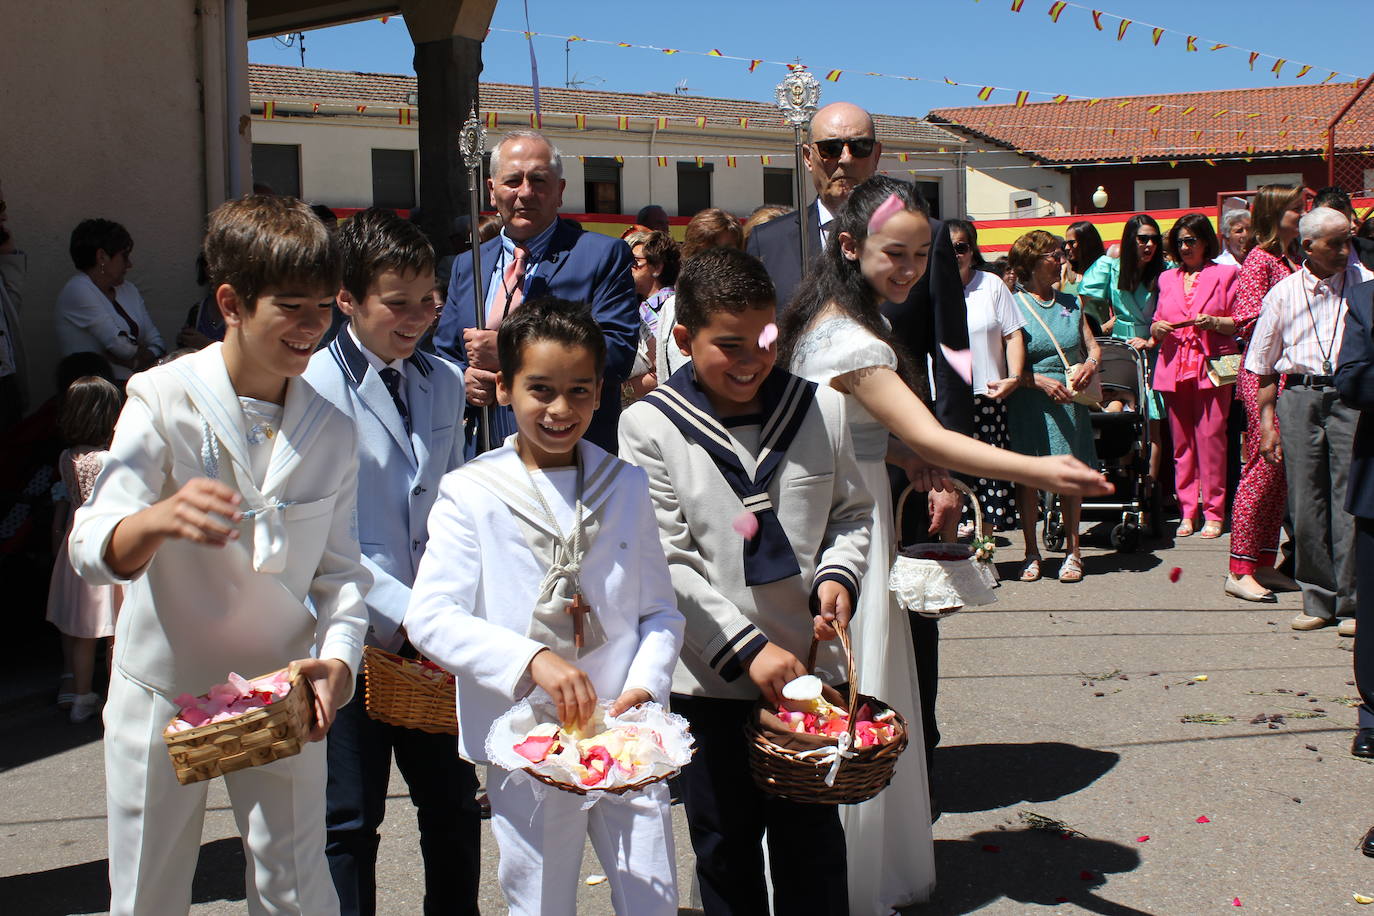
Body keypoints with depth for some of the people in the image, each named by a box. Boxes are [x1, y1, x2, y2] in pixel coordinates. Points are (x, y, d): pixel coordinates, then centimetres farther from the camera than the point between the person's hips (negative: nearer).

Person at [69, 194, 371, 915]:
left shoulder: (330, 429, -2)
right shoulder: (164, 400, -12)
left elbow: (339, 567, 2)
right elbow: (92, 550, -22)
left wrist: (338, 656, -18)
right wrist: (156, 522, -45)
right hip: (164, 693, -2)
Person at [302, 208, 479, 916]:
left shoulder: (445, 382, 8)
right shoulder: (315, 388, -11)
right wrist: (406, 613, -18)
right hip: (355, 634, -5)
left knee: (454, 809, 14)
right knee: (349, 823, 6)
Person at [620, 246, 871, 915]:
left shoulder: (821, 410, 0)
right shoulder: (649, 426, -7)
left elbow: (852, 513, 13)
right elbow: (666, 561, -9)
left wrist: (838, 573, -8)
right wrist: (745, 647, -15)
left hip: (808, 670, 2)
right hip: (709, 680, -1)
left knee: (812, 846, 11)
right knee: (726, 849, 14)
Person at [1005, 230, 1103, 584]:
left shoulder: (1071, 303, 13)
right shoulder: (1013, 306, -2)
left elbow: (1092, 346, 14)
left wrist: (1090, 365, -8)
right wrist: (1042, 381, -18)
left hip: (1069, 400, 4)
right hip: (1028, 404, -3)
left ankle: (1072, 550, 16)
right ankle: (1031, 553, 12)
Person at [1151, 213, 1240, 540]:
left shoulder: (1225, 274, 8)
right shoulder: (1167, 278, 19)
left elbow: (1240, 323, 4)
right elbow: (1156, 325, 21)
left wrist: (1214, 322, -14)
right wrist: (1157, 328, -1)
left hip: (1212, 366, -4)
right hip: (1174, 369, 4)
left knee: (1211, 439, -8)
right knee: (1181, 442, 3)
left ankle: (1213, 513, -2)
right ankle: (1187, 511, 9)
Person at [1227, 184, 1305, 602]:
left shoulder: (1295, 261, 17)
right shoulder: (1260, 260, -8)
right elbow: (1249, 321, -15)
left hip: (1291, 375, 8)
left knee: (1281, 472, 9)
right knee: (1264, 467, -8)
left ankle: (1264, 563, 15)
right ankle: (1240, 570, -3)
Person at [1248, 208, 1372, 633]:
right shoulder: (1283, 293, 10)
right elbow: (1264, 365, 12)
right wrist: (1267, 421, 7)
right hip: (1299, 397, 2)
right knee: (1306, 502, 3)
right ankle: (1318, 600, 13)